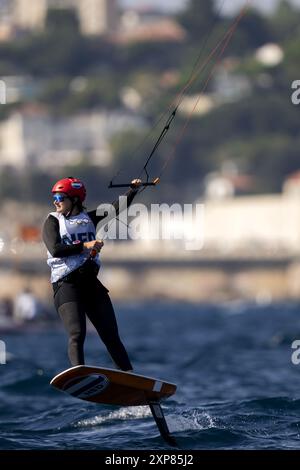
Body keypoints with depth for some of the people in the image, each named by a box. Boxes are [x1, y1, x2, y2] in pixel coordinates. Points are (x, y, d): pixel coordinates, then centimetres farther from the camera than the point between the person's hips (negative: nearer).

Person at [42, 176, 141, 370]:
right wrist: (84, 246, -17)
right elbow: (55, 250, -11)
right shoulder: (53, 222, 5)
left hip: (91, 282, 4)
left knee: (111, 335, 3)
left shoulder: (88, 218, 16)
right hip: (66, 283, -4)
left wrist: (133, 190, 4)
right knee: (77, 334, -19)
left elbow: (117, 208, 14)